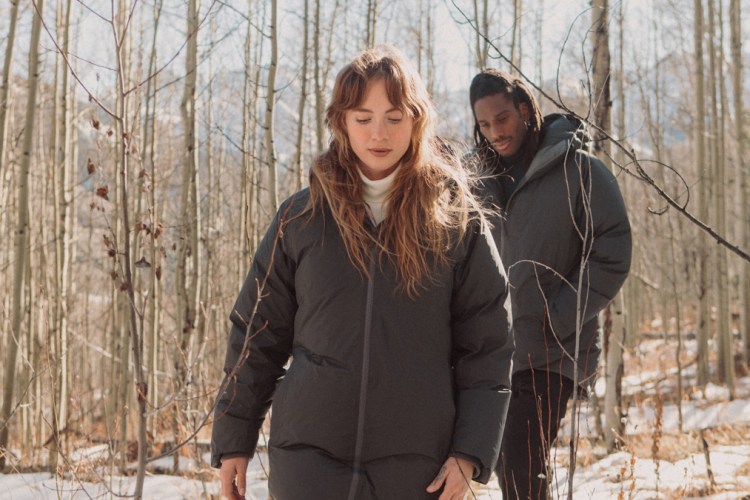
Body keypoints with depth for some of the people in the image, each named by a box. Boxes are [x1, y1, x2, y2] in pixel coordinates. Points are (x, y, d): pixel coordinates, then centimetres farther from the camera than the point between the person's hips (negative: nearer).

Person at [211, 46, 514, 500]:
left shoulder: (456, 222, 1)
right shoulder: (302, 218, 3)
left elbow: (488, 348, 1)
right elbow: (257, 334, 8)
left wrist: (469, 454, -6)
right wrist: (234, 441, 8)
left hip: (415, 462, 0)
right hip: (309, 455, 0)